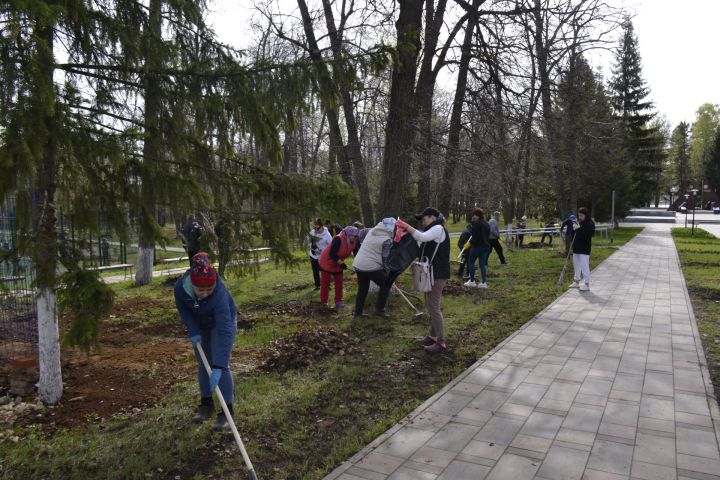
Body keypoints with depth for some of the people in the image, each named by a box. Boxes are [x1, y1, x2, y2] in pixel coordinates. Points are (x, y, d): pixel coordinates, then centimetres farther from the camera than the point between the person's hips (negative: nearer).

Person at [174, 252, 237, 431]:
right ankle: (206, 404, 27)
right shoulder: (181, 287, -31)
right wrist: (193, 331, -17)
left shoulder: (219, 293, -43)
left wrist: (218, 367, -49)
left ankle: (227, 411, -1)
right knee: (203, 364, 11)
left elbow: (224, 332, -46)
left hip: (222, 321, -4)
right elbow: (183, 309, -7)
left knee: (221, 365, -11)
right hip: (200, 325, 4)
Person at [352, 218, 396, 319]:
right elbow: (385, 258, -7)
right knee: (385, 285, 12)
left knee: (362, 289, 20)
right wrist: (387, 270, 10)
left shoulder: (371, 231, 11)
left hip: (358, 265, 7)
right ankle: (379, 309, 15)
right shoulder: (387, 239, -9)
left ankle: (357, 313, 24)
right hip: (371, 267, -7)